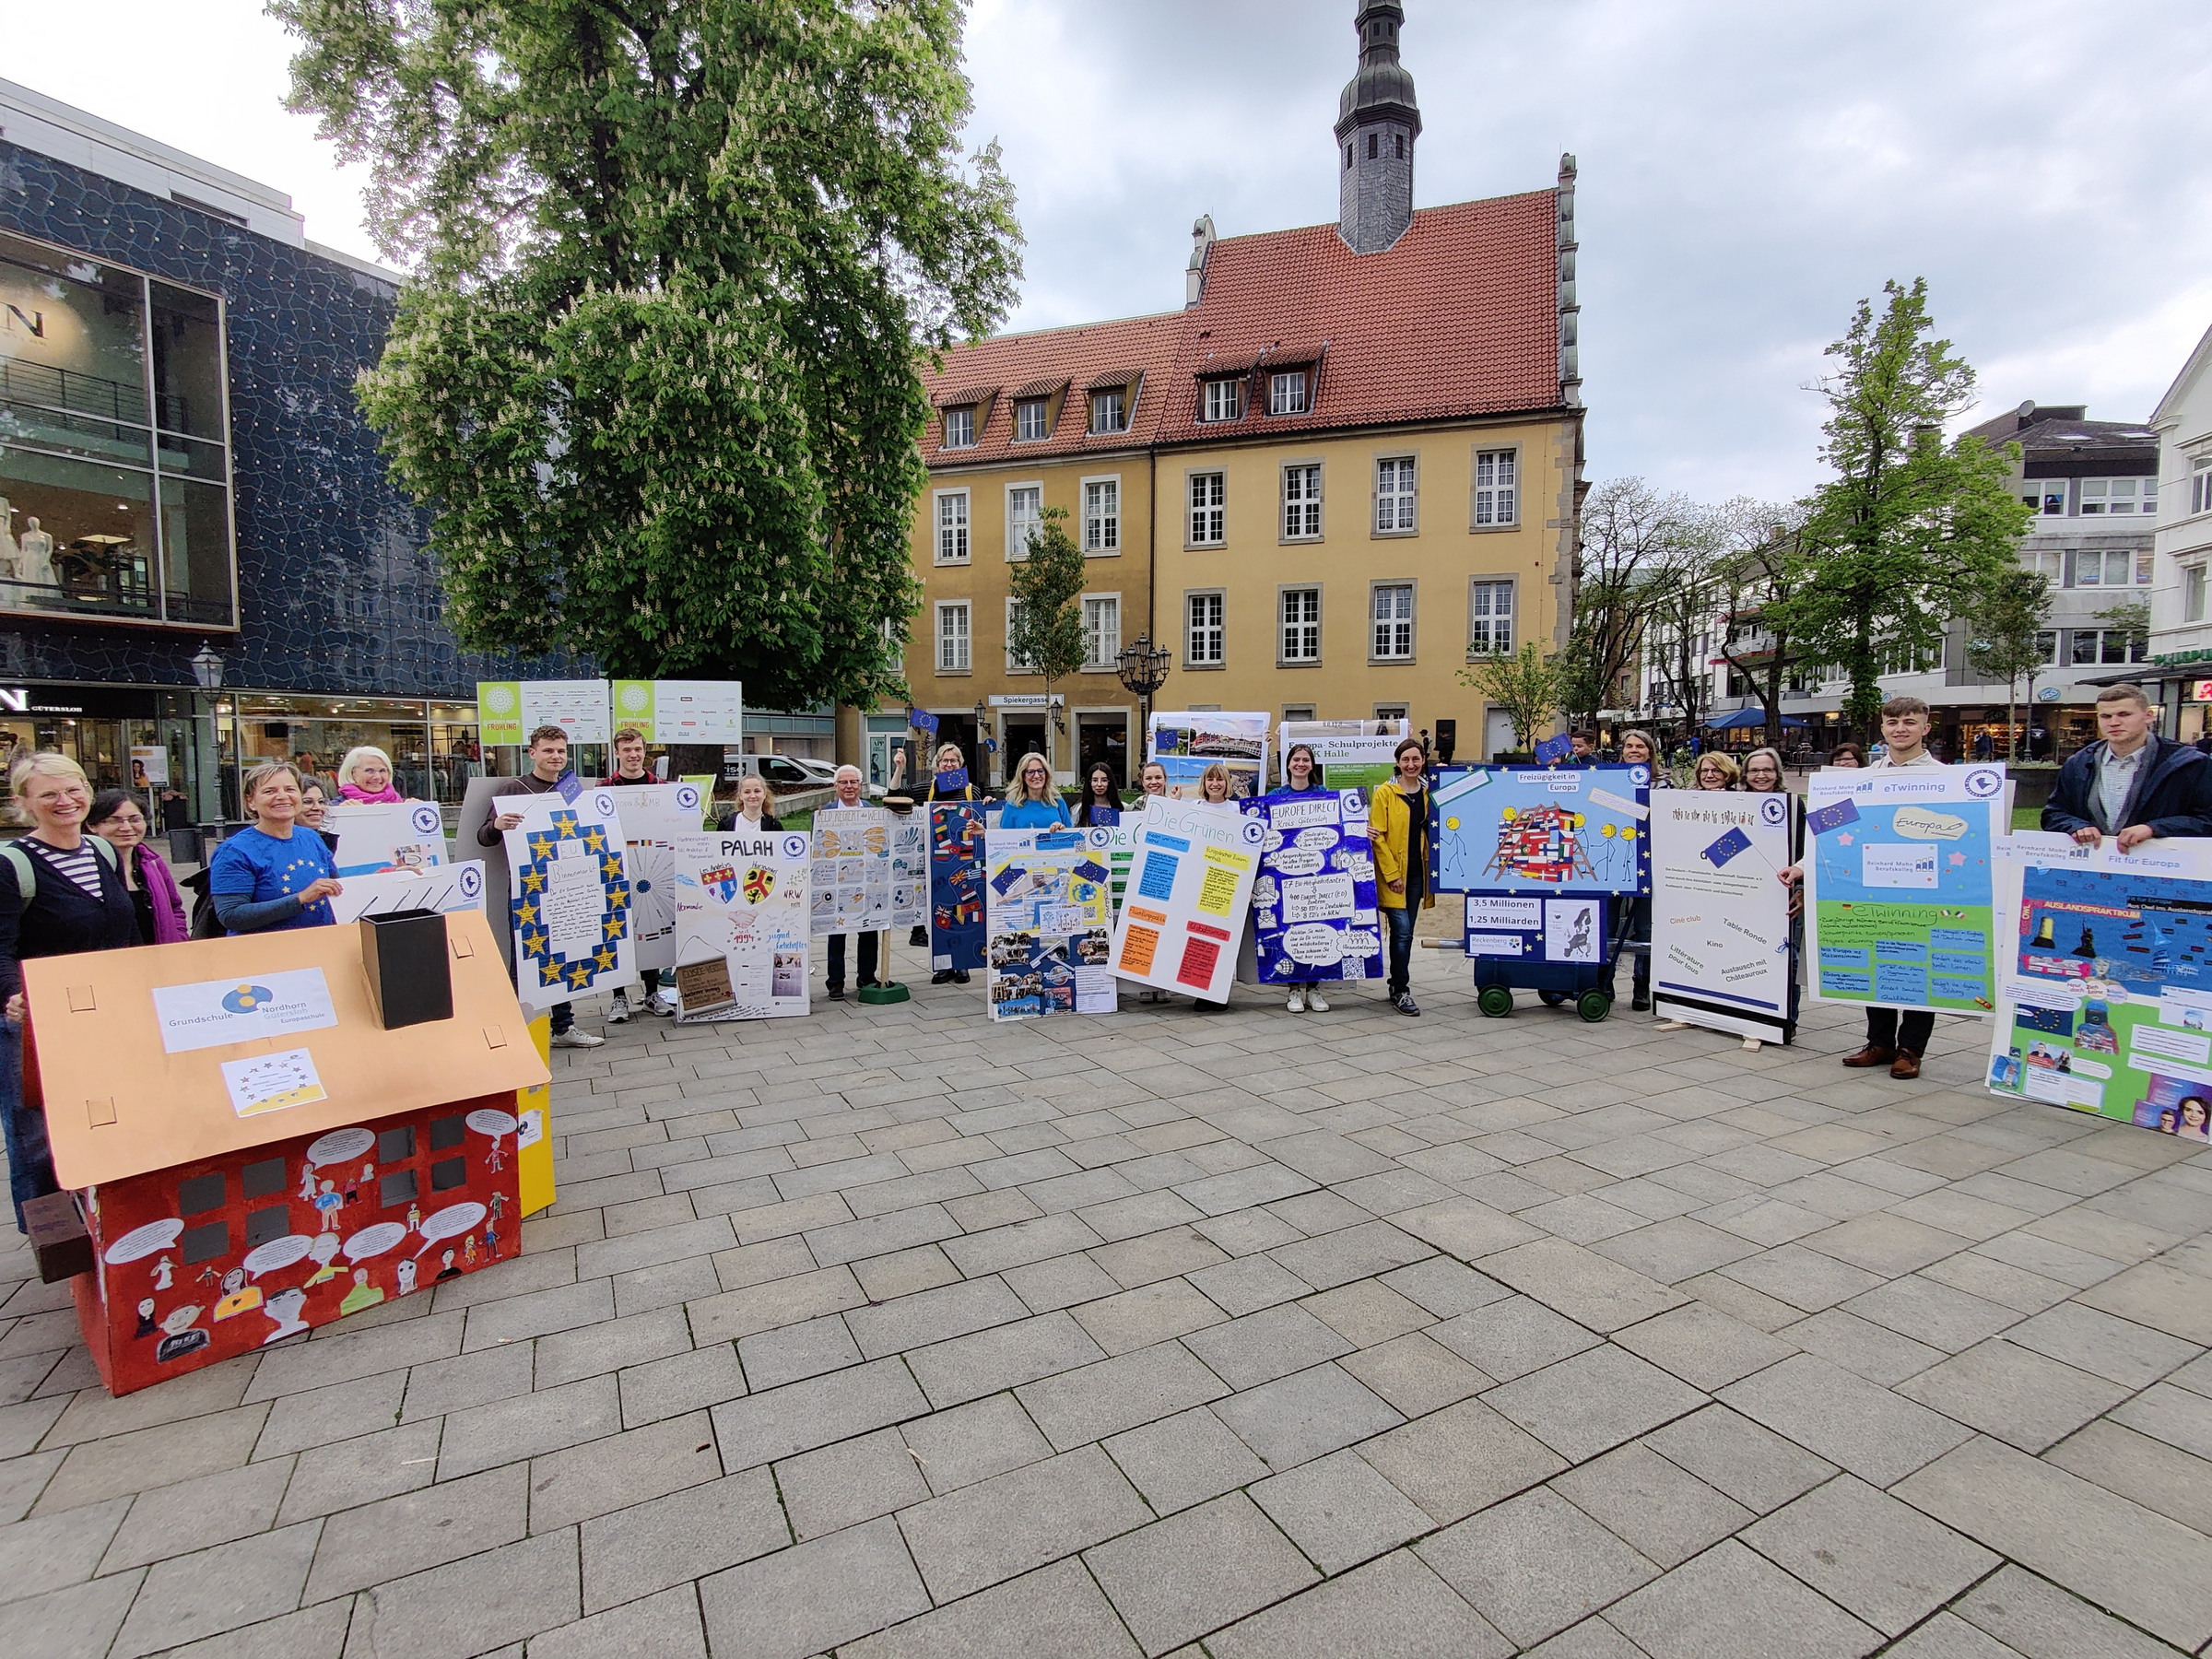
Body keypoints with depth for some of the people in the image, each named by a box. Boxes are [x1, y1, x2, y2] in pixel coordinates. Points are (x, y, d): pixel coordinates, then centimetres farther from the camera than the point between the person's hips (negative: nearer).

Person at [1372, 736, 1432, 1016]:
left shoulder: (1429, 792, 9)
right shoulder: (1385, 792, -5)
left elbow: (1433, 831, 18)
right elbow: (1378, 836, -9)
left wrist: (1432, 867, 6)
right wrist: (1391, 873, -13)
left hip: (1417, 872, 5)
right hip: (1392, 874, -5)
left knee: (1406, 932, 10)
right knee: (1402, 931, -8)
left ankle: (1397, 986, 21)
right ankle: (1401, 991, 0)